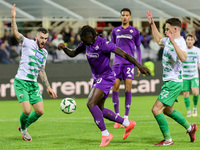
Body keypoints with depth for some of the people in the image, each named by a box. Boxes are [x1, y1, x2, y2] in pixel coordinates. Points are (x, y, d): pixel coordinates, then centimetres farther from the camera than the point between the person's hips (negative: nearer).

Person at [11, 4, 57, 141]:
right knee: (27, 111, -17)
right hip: (21, 82, -6)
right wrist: (13, 18, -30)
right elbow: (15, 32, -18)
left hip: (33, 84, 6)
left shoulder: (44, 53, 13)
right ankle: (23, 129, 15)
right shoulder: (28, 44, -5)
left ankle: (24, 127, 27)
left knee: (40, 111, 1)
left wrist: (48, 87, 20)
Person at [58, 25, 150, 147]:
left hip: (106, 78, -9)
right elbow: (73, 54, 13)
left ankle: (105, 134, -15)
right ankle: (128, 124, 26)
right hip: (97, 79, 9)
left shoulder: (103, 44, -23)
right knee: (99, 109, 14)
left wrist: (140, 66, -24)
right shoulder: (87, 43, 1)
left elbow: (124, 54, -22)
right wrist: (64, 48, -9)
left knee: (91, 104, -22)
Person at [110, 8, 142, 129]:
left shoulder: (135, 31, 8)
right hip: (117, 63, 2)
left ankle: (126, 118, -2)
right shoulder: (115, 31, 13)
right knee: (115, 88, -6)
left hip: (129, 63, -2)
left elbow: (138, 48, 11)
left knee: (128, 89, -9)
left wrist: (139, 65, 5)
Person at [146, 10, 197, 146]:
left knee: (156, 109, -13)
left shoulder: (180, 42, -19)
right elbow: (158, 39, 33)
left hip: (174, 82, -10)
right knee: (167, 110, 22)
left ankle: (168, 139, -6)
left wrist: (173, 41, -42)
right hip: (168, 82, 10)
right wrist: (152, 24, 29)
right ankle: (190, 128, 36)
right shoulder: (168, 40, 9)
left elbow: (183, 58, -40)